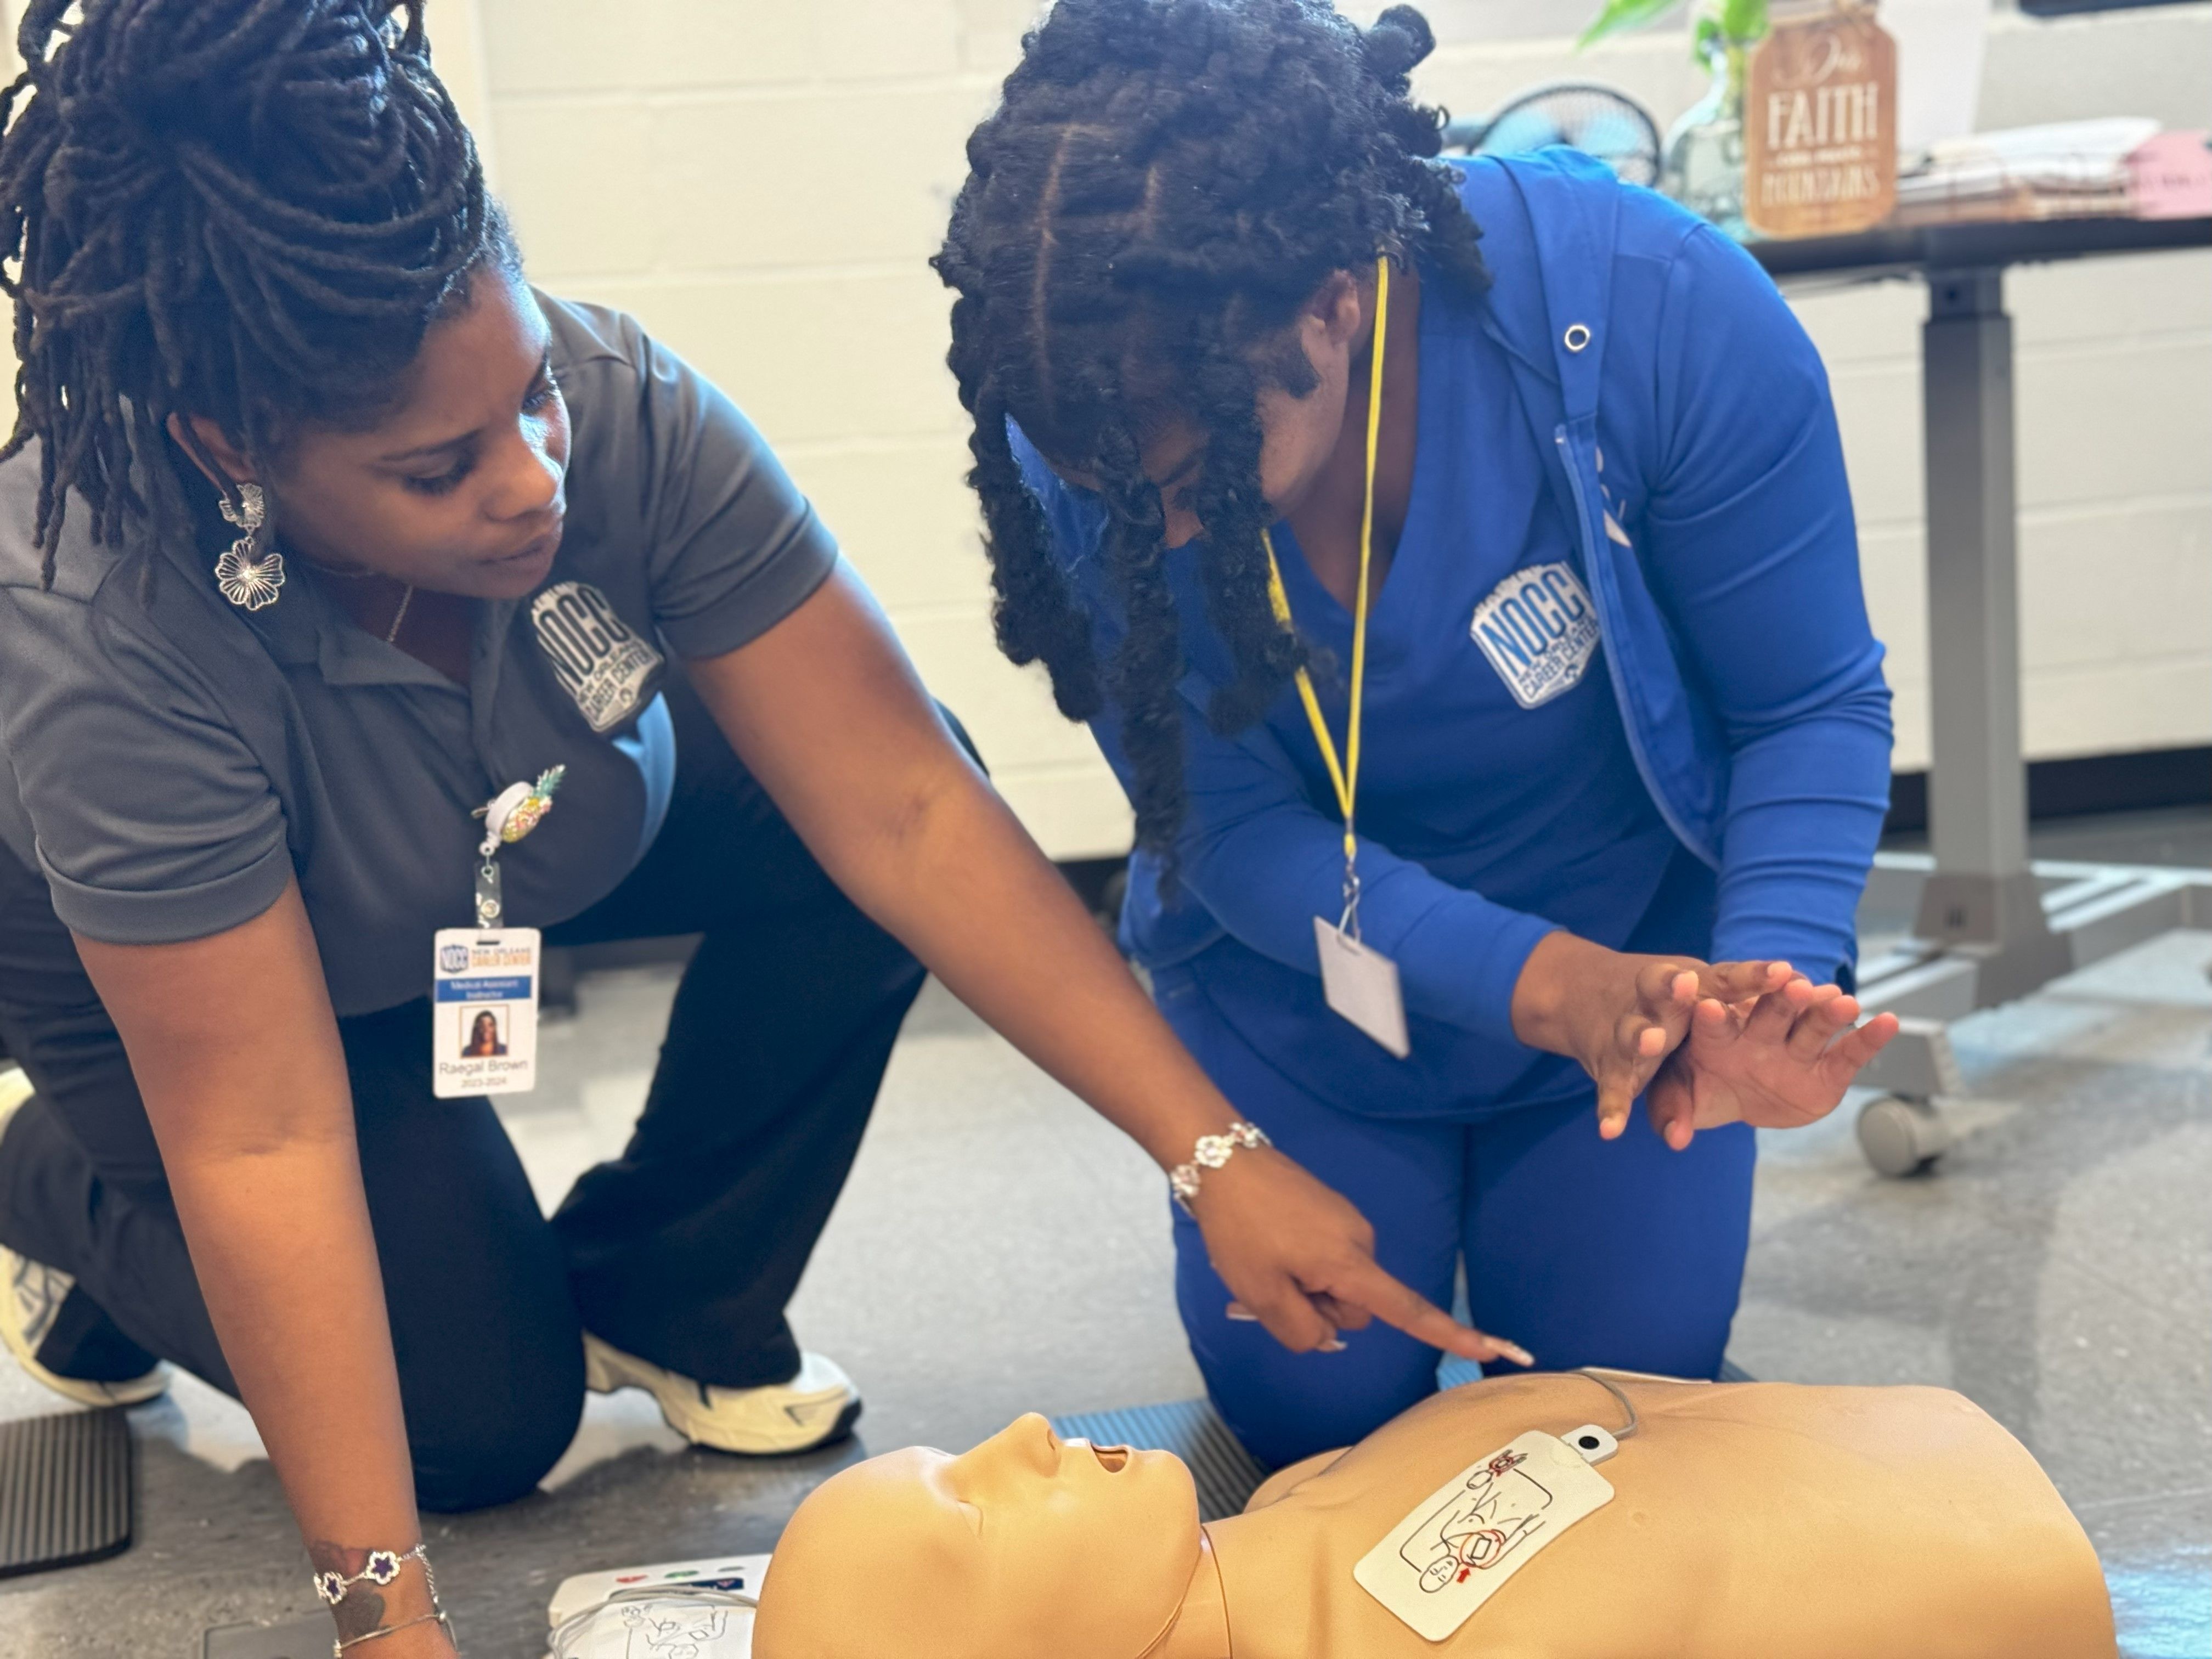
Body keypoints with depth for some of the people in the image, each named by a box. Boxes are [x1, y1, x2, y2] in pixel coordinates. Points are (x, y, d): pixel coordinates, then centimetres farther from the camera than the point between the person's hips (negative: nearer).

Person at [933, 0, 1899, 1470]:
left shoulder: (1660, 311, -32)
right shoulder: (1082, 438, -27)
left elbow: (1809, 709, -20)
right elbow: (1227, 825, -22)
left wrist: (1772, 981, -39)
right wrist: (1545, 988, -37)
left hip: (1633, 945, 0)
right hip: (1305, 986, 1)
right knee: (1314, 1405, 3)